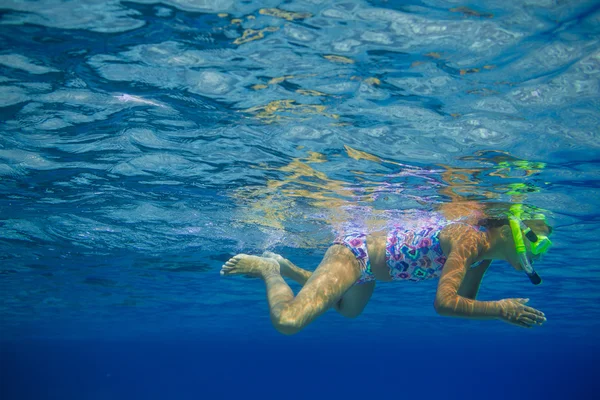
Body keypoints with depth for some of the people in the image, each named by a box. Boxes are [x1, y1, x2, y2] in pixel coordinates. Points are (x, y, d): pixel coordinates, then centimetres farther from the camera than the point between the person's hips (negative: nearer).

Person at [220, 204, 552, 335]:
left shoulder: (483, 248, 0)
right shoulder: (470, 240, -29)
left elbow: (463, 299, 10)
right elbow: (444, 303, -38)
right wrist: (501, 309, -31)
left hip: (368, 257, 10)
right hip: (355, 252, -10)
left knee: (348, 310, 38)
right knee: (287, 321, -24)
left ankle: (284, 267, 39)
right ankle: (268, 269, 6)